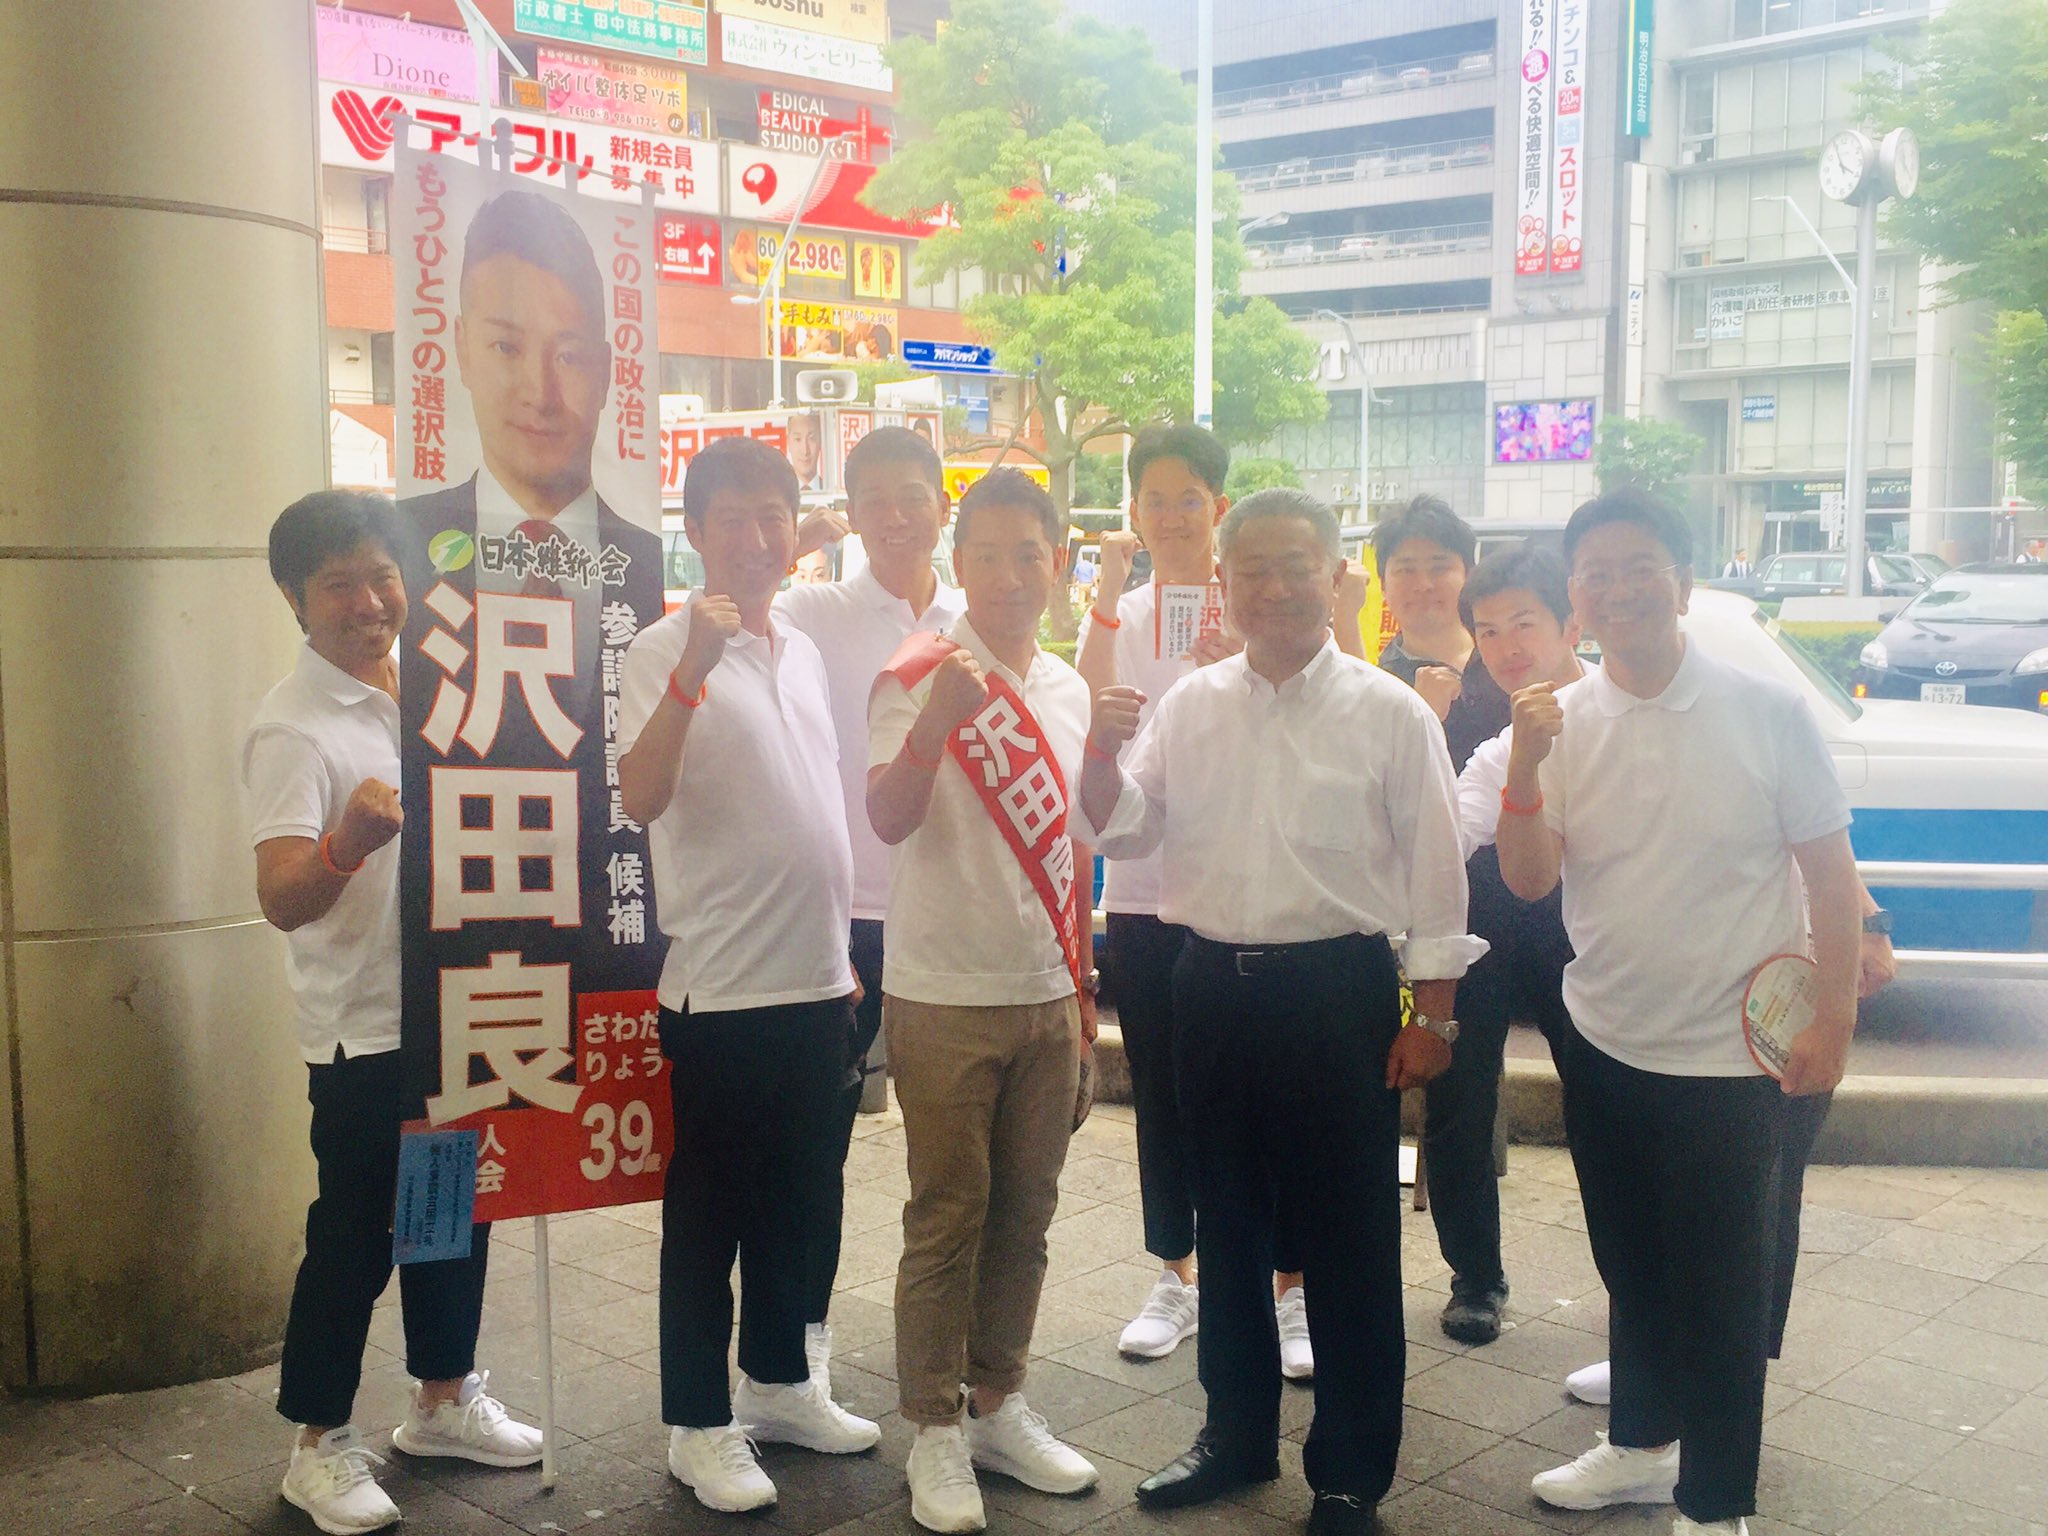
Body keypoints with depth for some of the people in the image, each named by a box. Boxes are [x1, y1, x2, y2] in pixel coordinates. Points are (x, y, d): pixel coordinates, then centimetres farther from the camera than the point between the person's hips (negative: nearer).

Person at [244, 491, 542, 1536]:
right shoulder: (291, 728, -16)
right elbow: (282, 900, -25)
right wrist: (348, 842, -45)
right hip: (365, 1031, -7)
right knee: (352, 1243, 2)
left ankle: (444, 1401, 34)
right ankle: (320, 1445, 19)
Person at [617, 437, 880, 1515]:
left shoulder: (801, 651, 12)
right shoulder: (665, 652, -11)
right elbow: (640, 799, -26)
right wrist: (693, 670, -37)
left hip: (816, 980, 7)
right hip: (720, 984, -7)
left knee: (796, 1203, 18)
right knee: (707, 1219, 6)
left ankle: (780, 1384, 34)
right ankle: (699, 1424, 19)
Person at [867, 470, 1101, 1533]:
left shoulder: (1066, 689, 9)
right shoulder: (919, 676, -9)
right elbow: (887, 820, -22)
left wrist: (1082, 983, 16)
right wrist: (935, 720, -38)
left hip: (1046, 996, 6)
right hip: (946, 997, -5)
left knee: (1025, 1212, 14)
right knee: (947, 1219, 3)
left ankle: (997, 1405, 29)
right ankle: (935, 1432, 17)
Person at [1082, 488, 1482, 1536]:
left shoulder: (1389, 714, -5)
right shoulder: (1188, 705, 5)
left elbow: (1435, 875, -2)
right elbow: (1127, 830, 6)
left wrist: (1432, 1017, -4)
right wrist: (1100, 757, -14)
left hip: (1341, 991, -4)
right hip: (1216, 987, 4)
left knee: (1350, 1240, 5)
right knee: (1227, 1222, 16)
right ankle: (1237, 1432, 35)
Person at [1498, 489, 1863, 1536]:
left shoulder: (1767, 712, -10)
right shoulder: (1562, 721, -2)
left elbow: (1831, 873, -5)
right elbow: (1528, 880, -7)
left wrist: (1832, 1020, -7)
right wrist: (1525, 764, -22)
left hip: (1727, 1057, -3)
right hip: (1605, 1047, 4)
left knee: (1720, 1290, 5)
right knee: (1631, 1268, 20)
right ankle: (1641, 1446, 40)